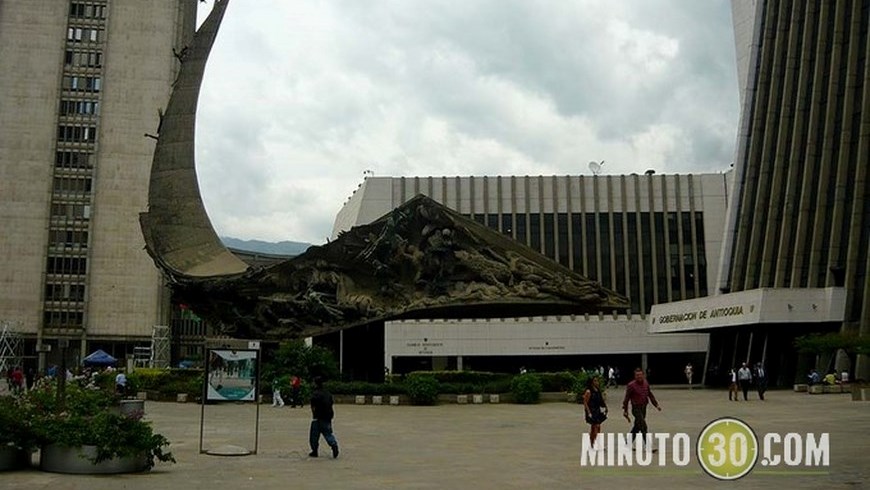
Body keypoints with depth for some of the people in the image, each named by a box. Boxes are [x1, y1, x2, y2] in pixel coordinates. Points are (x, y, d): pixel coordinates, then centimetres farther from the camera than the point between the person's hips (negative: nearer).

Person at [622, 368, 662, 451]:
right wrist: (625, 410, -7)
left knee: (636, 427, 14)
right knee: (643, 427, -13)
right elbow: (626, 398, -7)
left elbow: (650, 395, 17)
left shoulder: (646, 384, 7)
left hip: (643, 408, 7)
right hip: (636, 408, -7)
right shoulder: (631, 385, -11)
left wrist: (656, 405, 10)